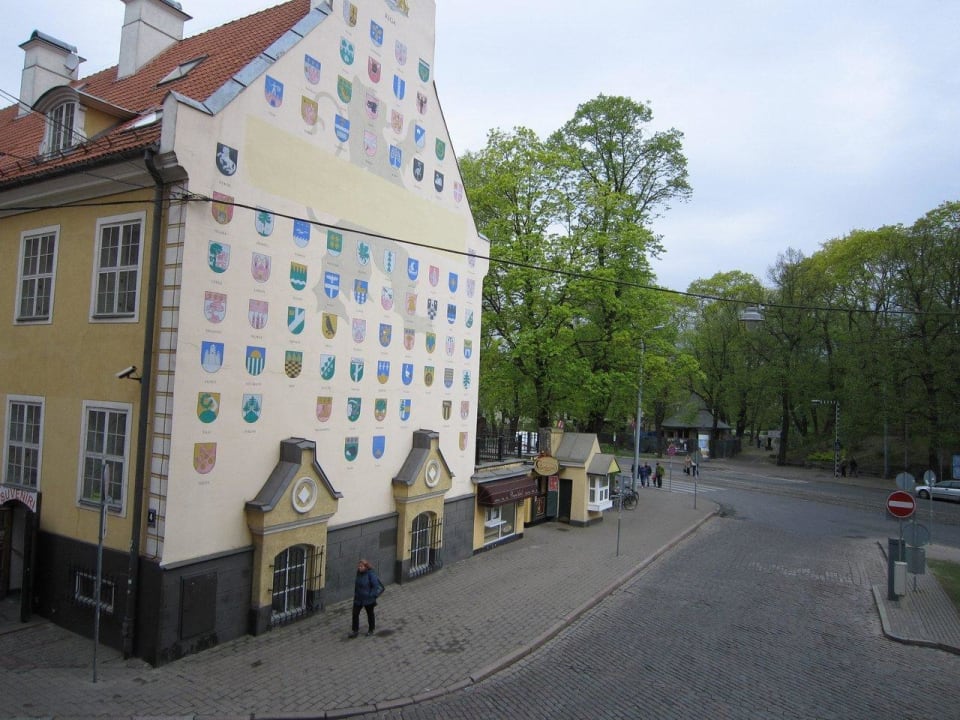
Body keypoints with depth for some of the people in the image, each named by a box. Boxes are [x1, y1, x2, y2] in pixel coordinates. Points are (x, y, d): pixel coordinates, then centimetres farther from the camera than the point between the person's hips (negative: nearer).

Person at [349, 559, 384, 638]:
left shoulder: (370, 574, -23)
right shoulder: (359, 572, -4)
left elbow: (376, 586, -20)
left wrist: (372, 595, -19)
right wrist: (355, 593, 11)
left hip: (368, 599, -5)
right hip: (358, 598, 5)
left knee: (370, 614, 15)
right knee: (355, 613, 4)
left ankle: (371, 629, 35)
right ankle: (355, 630, 21)